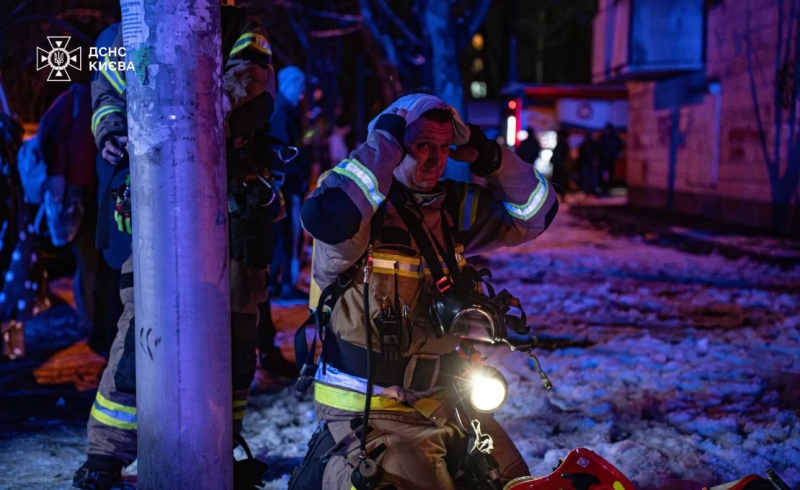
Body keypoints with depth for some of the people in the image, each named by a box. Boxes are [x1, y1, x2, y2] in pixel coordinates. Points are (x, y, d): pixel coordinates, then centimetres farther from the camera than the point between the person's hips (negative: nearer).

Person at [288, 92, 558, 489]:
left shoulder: (454, 209, 8)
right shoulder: (364, 209, -12)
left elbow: (535, 213, 14)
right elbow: (325, 218, -36)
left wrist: (493, 159, -1)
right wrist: (384, 145, -27)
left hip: (442, 401, 7)